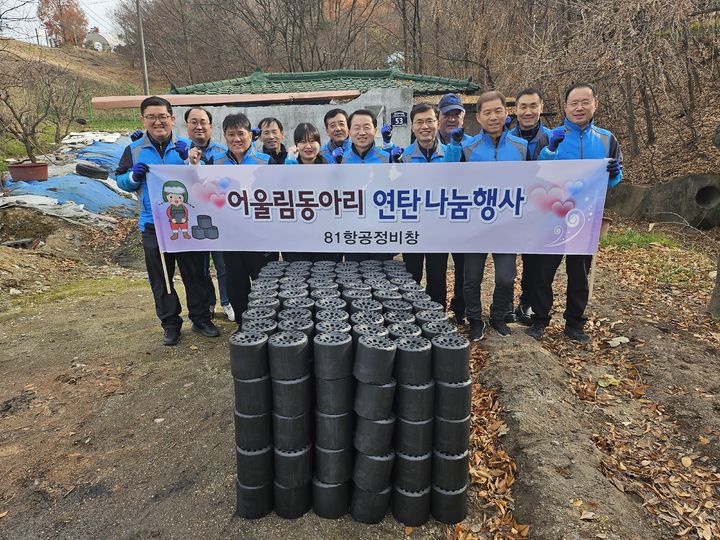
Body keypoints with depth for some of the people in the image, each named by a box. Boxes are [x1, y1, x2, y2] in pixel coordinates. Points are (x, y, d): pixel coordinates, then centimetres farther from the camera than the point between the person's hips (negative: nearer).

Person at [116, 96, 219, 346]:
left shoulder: (186, 146, 3)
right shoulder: (134, 150, 6)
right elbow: (121, 180, 10)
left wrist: (190, 160, -18)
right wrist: (134, 176, -11)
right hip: (153, 225, 1)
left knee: (194, 273, 8)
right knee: (160, 278, 9)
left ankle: (201, 318, 23)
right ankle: (170, 323, 24)